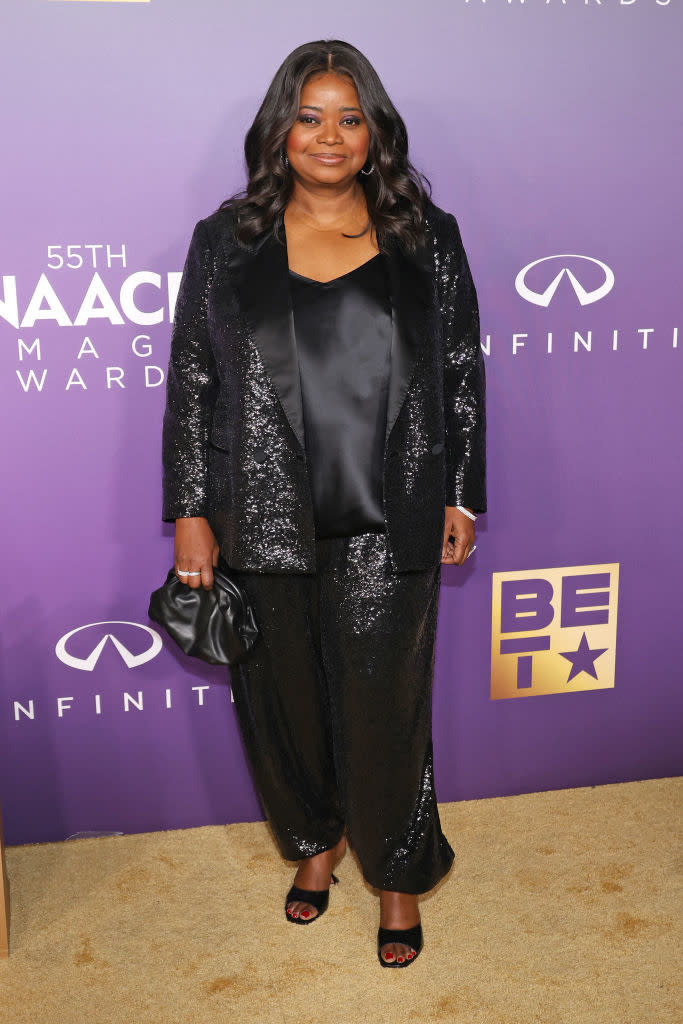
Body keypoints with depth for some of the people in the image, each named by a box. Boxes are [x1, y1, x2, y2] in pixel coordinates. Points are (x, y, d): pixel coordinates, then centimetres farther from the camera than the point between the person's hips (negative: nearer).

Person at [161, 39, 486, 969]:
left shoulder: (427, 238, 2)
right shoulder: (225, 241, 2)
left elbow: (462, 375, 5)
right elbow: (191, 383, 2)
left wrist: (462, 497, 3)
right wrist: (190, 514, -2)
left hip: (388, 527, -1)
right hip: (265, 524, 1)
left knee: (384, 704, 7)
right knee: (284, 696, 15)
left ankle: (398, 873, 31)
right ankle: (317, 839, 42)